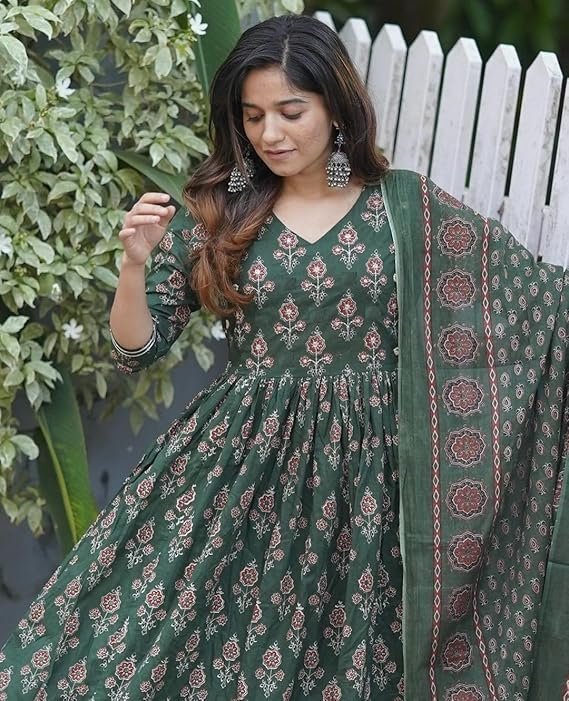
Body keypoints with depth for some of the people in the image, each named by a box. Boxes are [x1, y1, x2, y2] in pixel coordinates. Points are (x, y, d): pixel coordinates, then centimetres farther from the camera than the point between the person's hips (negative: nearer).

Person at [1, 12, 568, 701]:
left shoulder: (405, 206, -1)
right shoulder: (215, 211, 2)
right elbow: (134, 349, 2)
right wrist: (136, 262, -14)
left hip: (361, 467, -1)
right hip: (241, 459, 1)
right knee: (175, 630, -5)